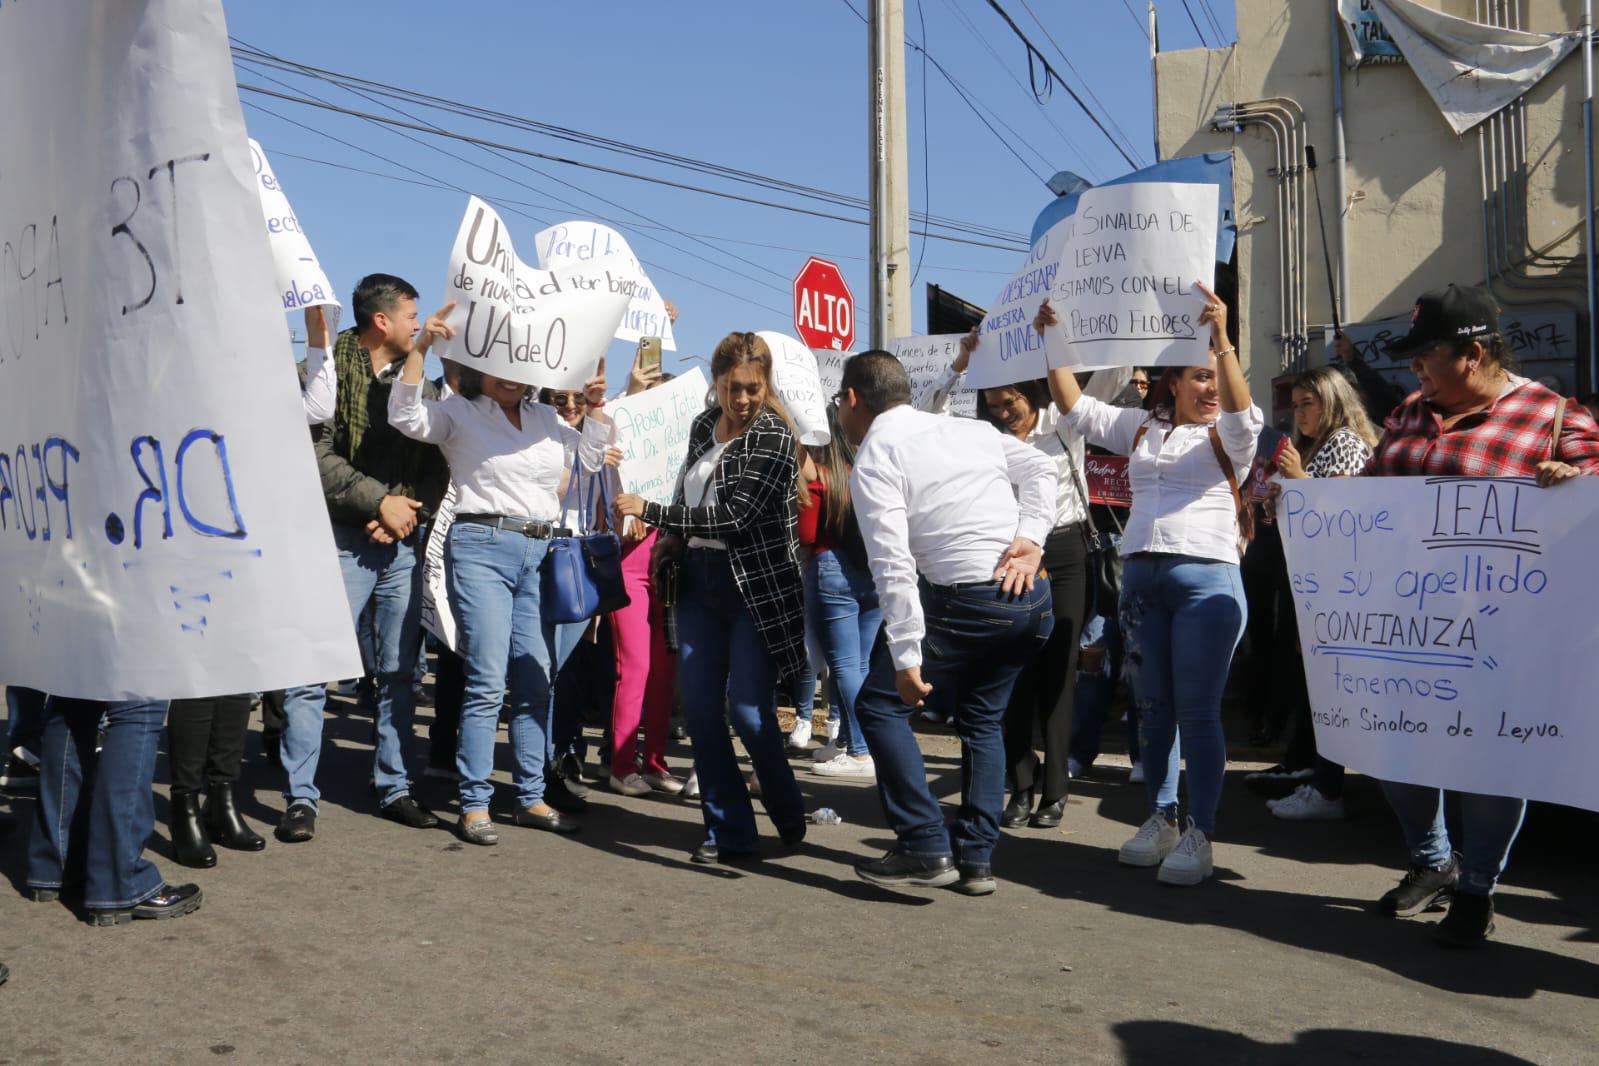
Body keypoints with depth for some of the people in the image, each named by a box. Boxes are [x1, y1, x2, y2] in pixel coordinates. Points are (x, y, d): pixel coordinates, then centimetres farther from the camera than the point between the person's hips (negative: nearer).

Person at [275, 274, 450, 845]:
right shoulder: (331, 370, -4)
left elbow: (437, 463, 11)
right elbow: (317, 455, -12)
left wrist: (412, 510, -5)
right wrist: (380, 501, -15)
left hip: (403, 543, 5)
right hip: (342, 540, -5)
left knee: (399, 672, 10)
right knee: (312, 670, -6)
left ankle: (394, 788, 20)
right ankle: (301, 798, 3)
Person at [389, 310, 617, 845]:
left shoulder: (547, 419, 19)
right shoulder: (459, 413, 5)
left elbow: (596, 457, 25)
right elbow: (406, 415, -11)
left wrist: (596, 406, 11)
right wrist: (421, 345, -17)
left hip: (541, 551, 5)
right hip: (482, 546, -5)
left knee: (537, 681, 6)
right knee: (487, 682, -9)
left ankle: (531, 797, 16)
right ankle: (474, 804, -1)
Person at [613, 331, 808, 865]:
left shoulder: (774, 437, -11)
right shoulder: (703, 425, 10)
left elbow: (732, 515, -20)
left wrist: (650, 511, -17)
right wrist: (673, 536, 6)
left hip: (756, 585, -6)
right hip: (699, 579, 7)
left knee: (748, 711, -8)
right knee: (699, 709, 3)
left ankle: (789, 817, 17)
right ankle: (728, 830, 15)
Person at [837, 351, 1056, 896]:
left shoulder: (872, 463, -5)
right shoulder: (972, 428, 16)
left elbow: (893, 567, -15)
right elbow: (1040, 468, 6)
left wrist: (907, 657, -15)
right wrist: (1030, 540, -4)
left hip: (965, 602, -7)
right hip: (1033, 598, 7)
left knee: (879, 705, 9)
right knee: (982, 721, 22)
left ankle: (926, 850, 5)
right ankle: (977, 860, 21)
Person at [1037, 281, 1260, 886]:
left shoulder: (1226, 438, 5)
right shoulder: (1141, 428, 18)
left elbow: (1240, 409, -17)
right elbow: (1077, 409, 16)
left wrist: (1222, 339, -29)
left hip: (1207, 580, -5)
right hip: (1140, 578, 5)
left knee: (1197, 713, -3)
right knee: (1152, 709, 11)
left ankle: (1199, 835, 4)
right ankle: (1160, 819, 22)